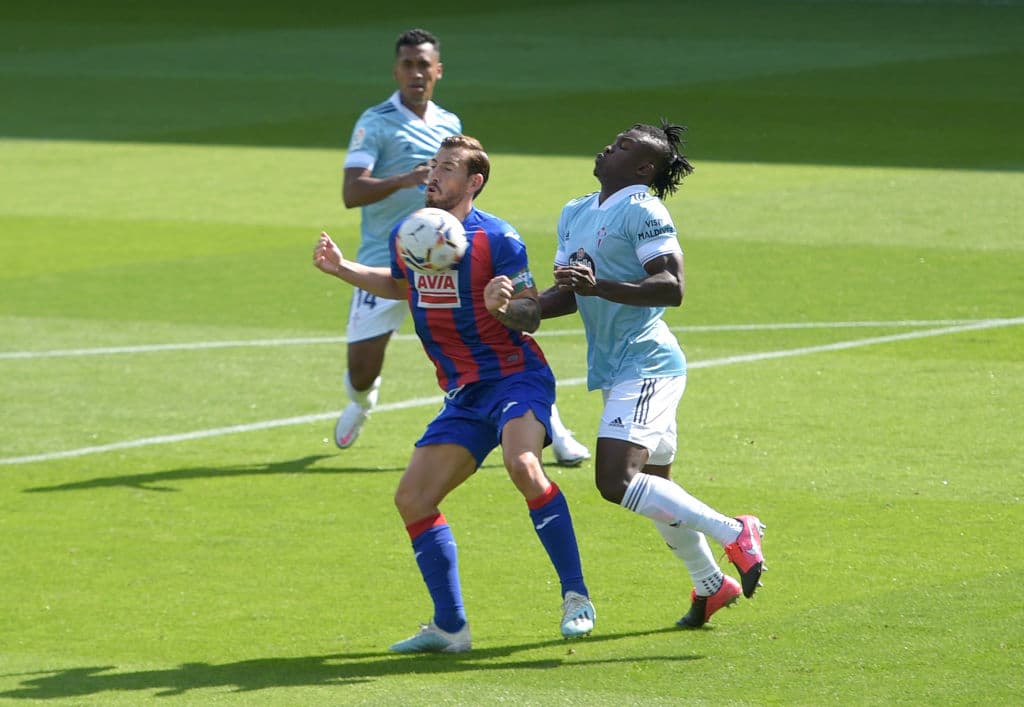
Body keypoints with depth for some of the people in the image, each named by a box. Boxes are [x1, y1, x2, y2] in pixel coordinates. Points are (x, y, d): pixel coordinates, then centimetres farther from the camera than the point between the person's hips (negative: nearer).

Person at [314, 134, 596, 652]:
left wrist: (504, 306, -34)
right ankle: (449, 628, 10)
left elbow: (531, 316, -12)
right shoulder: (405, 236, 7)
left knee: (522, 464, -34)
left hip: (515, 377, -7)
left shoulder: (497, 239, -13)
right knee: (412, 498, 1)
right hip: (464, 394, 7)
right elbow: (400, 285, 28)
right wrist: (342, 270, 15)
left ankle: (576, 597, -25)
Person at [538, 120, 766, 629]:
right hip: (614, 369, 9)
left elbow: (672, 288, -20)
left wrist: (598, 286, -29)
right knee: (653, 484, 16)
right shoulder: (575, 214, 16)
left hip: (646, 365, -9)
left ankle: (734, 534, -11)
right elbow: (568, 293, 20)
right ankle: (711, 584, 30)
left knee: (617, 481, -20)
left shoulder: (643, 211, -11)